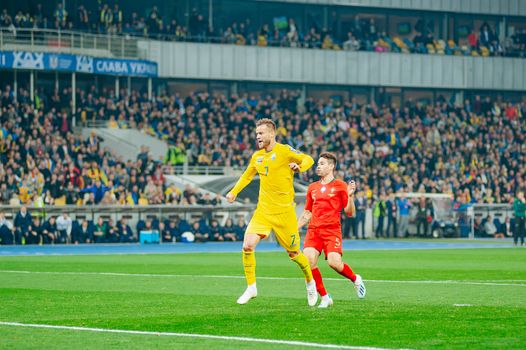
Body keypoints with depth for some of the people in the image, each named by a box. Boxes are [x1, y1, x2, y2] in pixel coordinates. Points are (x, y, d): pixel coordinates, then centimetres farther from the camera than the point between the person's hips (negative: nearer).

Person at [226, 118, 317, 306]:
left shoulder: (284, 151, -7)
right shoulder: (257, 156, 11)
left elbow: (308, 159, -6)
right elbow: (247, 176, 28)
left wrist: (299, 166, -27)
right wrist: (234, 192, 17)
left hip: (284, 211, -5)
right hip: (263, 211, 5)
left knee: (293, 253, 4)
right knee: (248, 246, -14)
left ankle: (310, 283, 30)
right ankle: (251, 287, -2)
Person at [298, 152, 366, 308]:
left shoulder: (340, 186, 5)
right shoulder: (313, 187, 19)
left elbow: (350, 213, 1)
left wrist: (350, 196, -14)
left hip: (332, 229, -4)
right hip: (314, 229, 4)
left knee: (334, 263, -22)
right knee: (309, 260, -19)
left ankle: (356, 279, 13)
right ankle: (324, 298, -7)